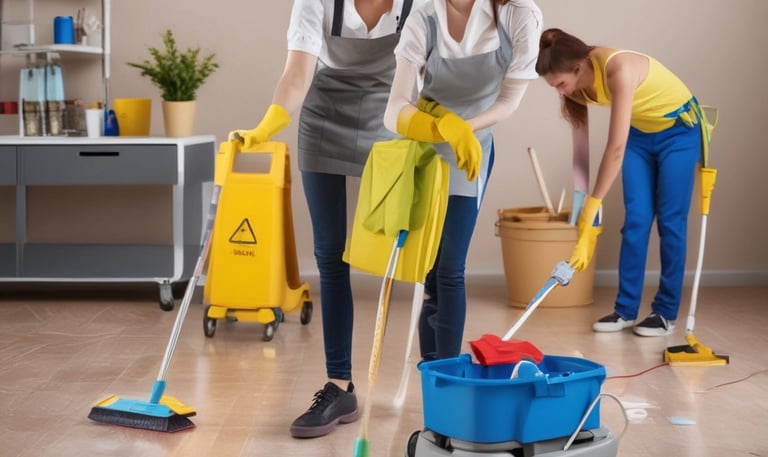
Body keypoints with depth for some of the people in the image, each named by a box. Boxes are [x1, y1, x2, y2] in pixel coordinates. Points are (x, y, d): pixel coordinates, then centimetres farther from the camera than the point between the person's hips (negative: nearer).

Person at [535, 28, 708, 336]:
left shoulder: (619, 69, -37)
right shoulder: (577, 86, -14)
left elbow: (616, 149, -38)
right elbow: (580, 150, -9)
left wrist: (592, 209, -36)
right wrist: (581, 205, -13)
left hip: (679, 129, -6)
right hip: (639, 133, 6)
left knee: (670, 221, -4)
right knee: (635, 220, 0)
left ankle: (666, 312, 4)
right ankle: (625, 309, 4)